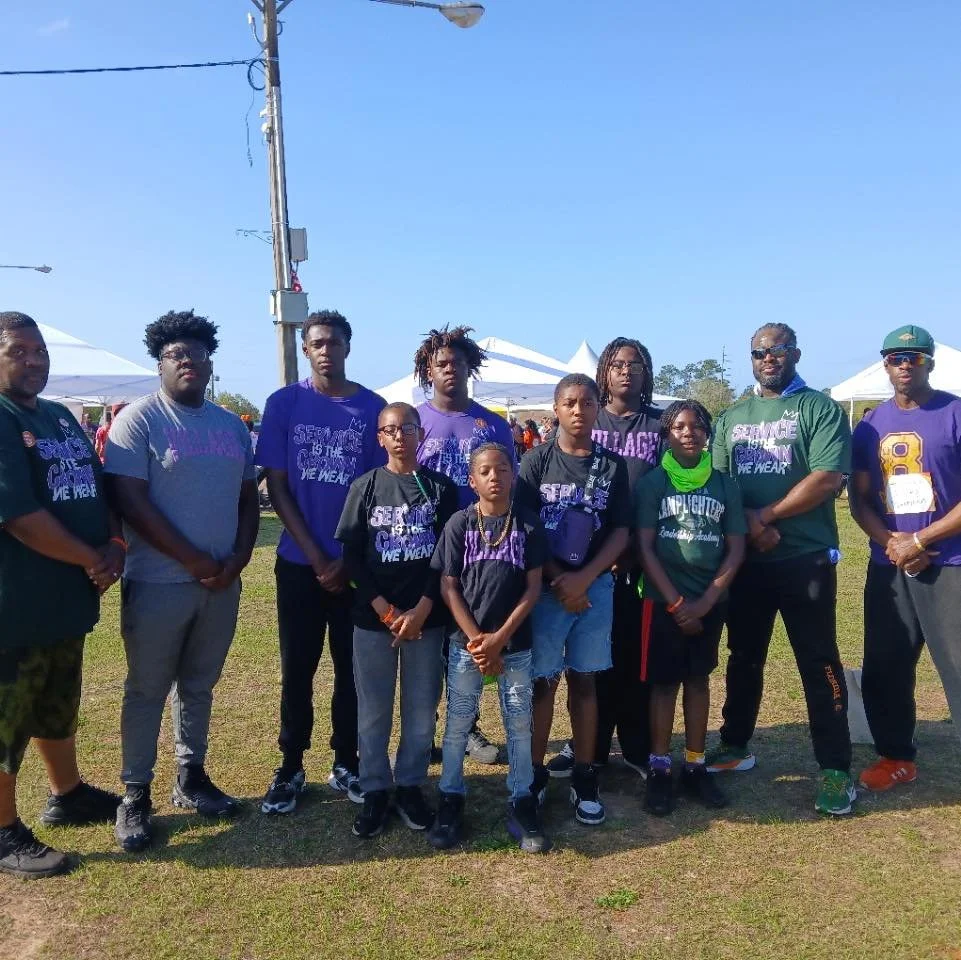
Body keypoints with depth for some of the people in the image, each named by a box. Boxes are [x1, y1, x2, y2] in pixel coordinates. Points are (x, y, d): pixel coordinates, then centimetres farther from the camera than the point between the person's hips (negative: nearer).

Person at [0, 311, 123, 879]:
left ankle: (69, 796, 40)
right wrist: (93, 560, -15)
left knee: (59, 708, 23)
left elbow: (98, 487, 14)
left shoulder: (61, 416, 12)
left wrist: (115, 545, -4)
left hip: (66, 598, 9)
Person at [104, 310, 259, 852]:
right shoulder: (139, 420, -7)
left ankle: (191, 779, 29)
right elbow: (130, 501, -14)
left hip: (223, 581, 5)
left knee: (199, 685, 16)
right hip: (159, 581, -5)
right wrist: (194, 560, -14)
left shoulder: (232, 426, 11)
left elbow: (248, 498, 14)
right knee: (148, 689, 5)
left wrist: (239, 557, -2)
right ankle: (135, 795, 18)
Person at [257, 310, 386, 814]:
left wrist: (350, 558, -6)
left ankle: (346, 763, 24)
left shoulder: (373, 407, 0)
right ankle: (290, 767, 23)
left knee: (352, 666, 9)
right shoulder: (283, 404, -1)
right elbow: (276, 486, -2)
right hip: (300, 561, 0)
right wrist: (316, 556, -9)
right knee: (297, 668, 8)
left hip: (358, 563, 1)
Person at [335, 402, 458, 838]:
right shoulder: (365, 487, 2)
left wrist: (421, 610, -10)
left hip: (427, 617, 0)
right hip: (373, 617, 0)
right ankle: (375, 791, 22)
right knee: (373, 710, 7)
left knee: (422, 708, 8)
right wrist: (386, 611, -9)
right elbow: (352, 556, -1)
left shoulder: (441, 488, 2)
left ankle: (410, 785, 25)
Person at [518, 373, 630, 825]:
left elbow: (620, 532, 2)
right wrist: (557, 579, -11)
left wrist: (583, 577, -11)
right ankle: (535, 773, 17)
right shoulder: (537, 461, -1)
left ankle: (584, 777, 18)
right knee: (542, 681, 4)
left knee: (583, 681, 9)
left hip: (595, 586, 2)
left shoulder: (612, 466, 4)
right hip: (545, 586, -1)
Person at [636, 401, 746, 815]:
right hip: (664, 601, -2)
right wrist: (675, 602, -12)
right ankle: (659, 769, 12)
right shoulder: (653, 482, -3)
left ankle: (695, 766, 21)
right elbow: (645, 548, -7)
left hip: (710, 601, 3)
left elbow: (736, 549, 2)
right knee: (664, 682, 3)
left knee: (698, 680, 11)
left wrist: (705, 601, -8)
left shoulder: (724, 485, 4)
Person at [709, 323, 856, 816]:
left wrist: (764, 515, -14)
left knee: (818, 663, 1)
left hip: (806, 558, -4)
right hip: (745, 559, 5)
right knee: (744, 657, 15)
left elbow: (827, 479, -14)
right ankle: (734, 746, 29)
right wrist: (749, 526, -12)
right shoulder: (731, 417, 12)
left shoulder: (819, 408, -2)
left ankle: (835, 769, 12)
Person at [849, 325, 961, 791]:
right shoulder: (870, 426, 9)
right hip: (887, 567, 5)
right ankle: (896, 756, 29)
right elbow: (859, 499, 9)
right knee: (884, 668, 11)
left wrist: (919, 540, -14)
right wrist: (890, 542, -8)